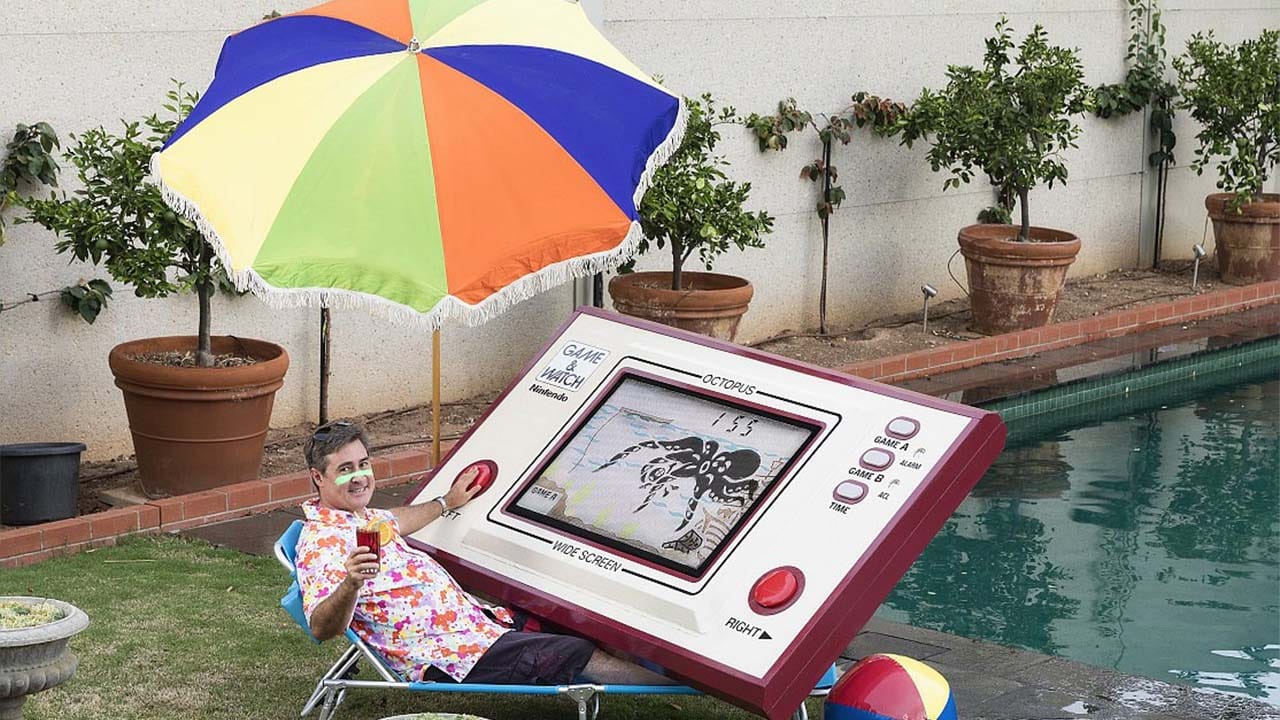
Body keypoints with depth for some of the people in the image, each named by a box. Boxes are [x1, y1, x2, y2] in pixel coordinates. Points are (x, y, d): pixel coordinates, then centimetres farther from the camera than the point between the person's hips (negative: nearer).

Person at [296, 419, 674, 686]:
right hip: (446, 658, -11)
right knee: (580, 655, -11)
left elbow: (393, 521, 39)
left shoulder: (359, 517, 14)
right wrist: (350, 583, -49)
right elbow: (322, 628, -30)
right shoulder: (321, 541, -17)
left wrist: (447, 502, 52)